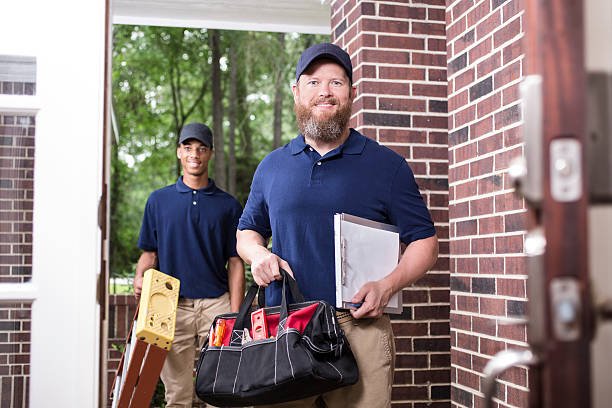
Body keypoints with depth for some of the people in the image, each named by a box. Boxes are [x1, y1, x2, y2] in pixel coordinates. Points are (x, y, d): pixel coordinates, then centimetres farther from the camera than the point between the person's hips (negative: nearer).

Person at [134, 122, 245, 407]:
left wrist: (234, 315, -3)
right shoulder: (159, 200, 11)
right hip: (172, 306, 1)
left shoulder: (228, 205, 8)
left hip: (216, 304, -1)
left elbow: (235, 263, 6)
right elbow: (149, 253, 13)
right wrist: (140, 277, -9)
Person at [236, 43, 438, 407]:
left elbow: (424, 241, 4)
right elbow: (248, 231, 25)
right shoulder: (271, 167, 14)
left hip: (359, 327, -2)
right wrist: (258, 253, 0)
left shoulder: (386, 165, 4)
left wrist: (387, 286, -14)